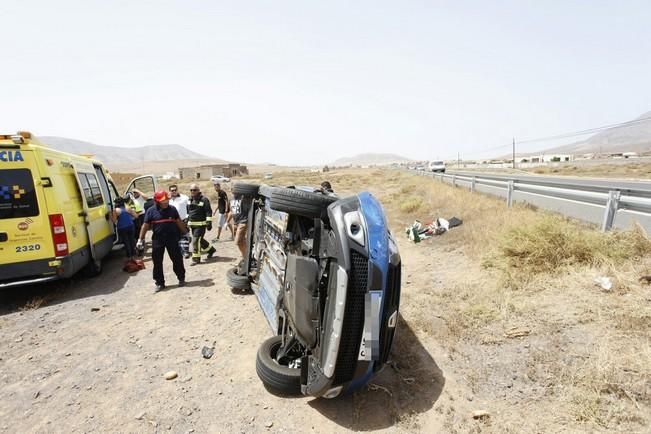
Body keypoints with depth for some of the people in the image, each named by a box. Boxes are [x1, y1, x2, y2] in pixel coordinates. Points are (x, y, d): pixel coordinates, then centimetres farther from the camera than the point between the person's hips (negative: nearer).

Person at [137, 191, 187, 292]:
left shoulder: (172, 209, 2)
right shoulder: (151, 211, -2)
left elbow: (179, 222, 12)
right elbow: (145, 225, 1)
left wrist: (185, 232, 16)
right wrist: (140, 239, 0)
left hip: (172, 238, 1)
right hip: (157, 240, 0)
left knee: (177, 259, 6)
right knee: (157, 262, 7)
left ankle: (181, 278, 23)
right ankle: (159, 283, 20)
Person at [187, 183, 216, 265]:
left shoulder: (204, 199, -10)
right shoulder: (190, 200, 12)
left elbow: (209, 212, -12)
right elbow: (187, 211, 23)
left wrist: (209, 222, -16)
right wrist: (187, 220, 21)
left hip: (201, 224, -7)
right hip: (192, 224, 8)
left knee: (196, 240, -10)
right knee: (200, 240, 15)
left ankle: (196, 258, -2)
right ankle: (211, 249, 35)